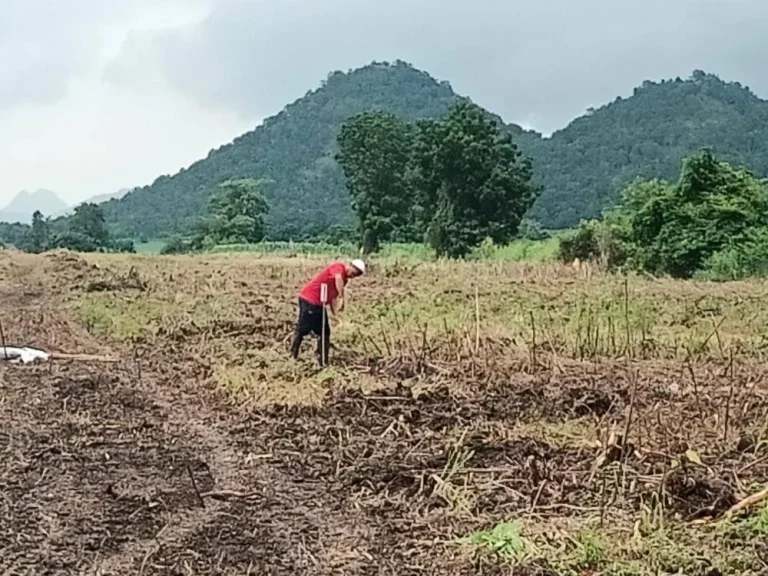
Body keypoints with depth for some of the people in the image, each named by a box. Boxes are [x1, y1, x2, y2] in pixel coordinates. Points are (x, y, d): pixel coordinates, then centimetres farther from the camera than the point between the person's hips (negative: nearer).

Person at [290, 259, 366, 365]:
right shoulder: (338, 267, -13)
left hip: (319, 304, 10)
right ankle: (292, 357, 2)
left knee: (324, 332, 11)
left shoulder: (344, 279, 14)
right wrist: (341, 298, -36)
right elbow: (338, 278, -37)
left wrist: (335, 313, 5)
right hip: (309, 300, -10)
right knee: (302, 329, -3)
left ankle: (323, 362, 15)